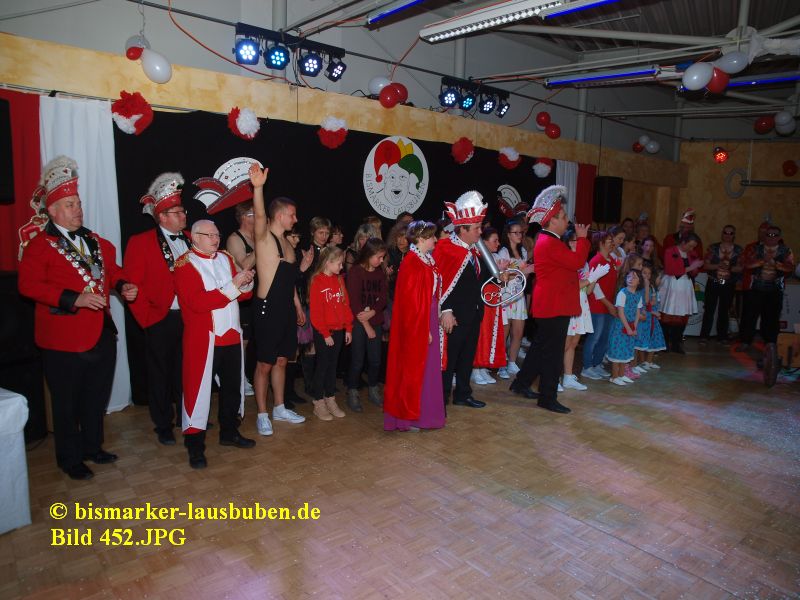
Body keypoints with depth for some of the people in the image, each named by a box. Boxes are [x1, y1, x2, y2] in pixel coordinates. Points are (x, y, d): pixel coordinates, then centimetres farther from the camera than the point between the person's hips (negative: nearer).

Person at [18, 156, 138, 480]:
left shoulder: (96, 242, 11)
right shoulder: (40, 245, -9)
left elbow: (111, 270, 20)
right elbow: (29, 284, -18)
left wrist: (123, 285, -1)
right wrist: (74, 299, -26)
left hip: (102, 335, 6)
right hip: (64, 340, -6)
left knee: (97, 398, 19)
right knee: (67, 403, 9)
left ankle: (92, 446, 37)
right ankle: (70, 459, 26)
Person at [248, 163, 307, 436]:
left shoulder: (287, 243, 15)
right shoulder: (264, 237, -8)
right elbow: (259, 215, -30)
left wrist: (298, 305, 22)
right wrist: (258, 187, -46)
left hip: (286, 308, 8)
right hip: (267, 309, -8)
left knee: (281, 360, 16)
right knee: (264, 364, 2)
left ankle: (279, 408, 29)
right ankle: (262, 414, 15)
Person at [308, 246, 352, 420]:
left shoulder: (339, 279, 8)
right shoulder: (317, 281, -12)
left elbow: (345, 305, 10)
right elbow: (315, 312, -14)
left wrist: (348, 328, 6)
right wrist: (325, 334, -13)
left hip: (338, 330, 6)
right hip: (323, 332, -6)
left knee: (333, 365, 13)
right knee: (322, 365, 3)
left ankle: (331, 400, 23)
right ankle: (318, 404, 13)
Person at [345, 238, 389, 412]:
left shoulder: (381, 273, 9)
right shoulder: (355, 271, -8)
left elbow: (384, 298, 3)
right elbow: (353, 301, -11)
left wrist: (372, 312, -15)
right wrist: (366, 325, -11)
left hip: (376, 322, 5)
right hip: (358, 323, -5)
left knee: (375, 359, 9)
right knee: (357, 360, 1)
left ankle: (373, 390, 26)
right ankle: (352, 394, 15)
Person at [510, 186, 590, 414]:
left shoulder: (547, 240, 16)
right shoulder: (550, 243, -18)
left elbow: (569, 263, 23)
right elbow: (577, 261, -22)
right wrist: (582, 238, -12)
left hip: (550, 306, 11)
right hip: (554, 307, -11)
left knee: (540, 347, 19)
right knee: (553, 353, -3)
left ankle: (521, 384, 30)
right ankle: (548, 398, 6)